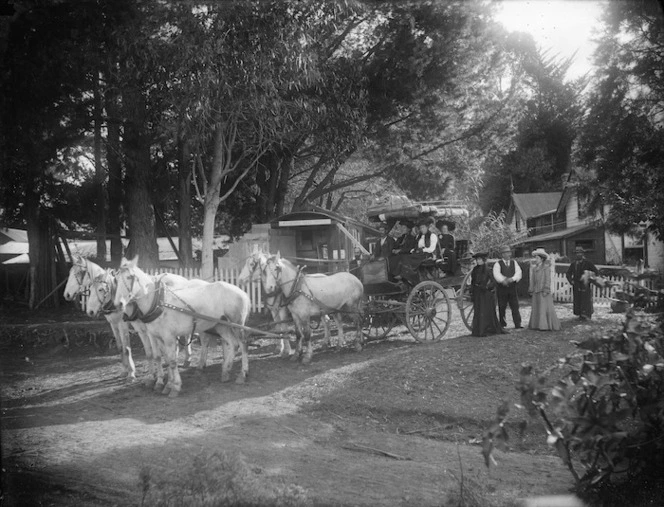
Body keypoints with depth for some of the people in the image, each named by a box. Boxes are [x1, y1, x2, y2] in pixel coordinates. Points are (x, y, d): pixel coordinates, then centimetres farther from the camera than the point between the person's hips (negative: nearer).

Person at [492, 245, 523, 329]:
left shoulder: (514, 263, 11)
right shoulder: (498, 264, 0)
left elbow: (518, 273, -2)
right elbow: (496, 274, -17)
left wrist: (512, 279, -22)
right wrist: (503, 280, -35)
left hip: (512, 288, 3)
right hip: (501, 288, -3)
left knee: (515, 306, -3)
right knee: (502, 307, 2)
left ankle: (517, 324, -2)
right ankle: (502, 324, 11)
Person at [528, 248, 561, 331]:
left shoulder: (546, 267, -4)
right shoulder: (534, 269, 13)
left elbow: (548, 279, -8)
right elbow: (532, 281, 14)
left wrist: (546, 290, -15)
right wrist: (531, 291, 11)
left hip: (543, 292, -6)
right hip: (536, 292, 6)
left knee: (545, 308, -5)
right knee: (536, 308, 6)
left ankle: (546, 325, -3)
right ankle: (537, 325, 10)